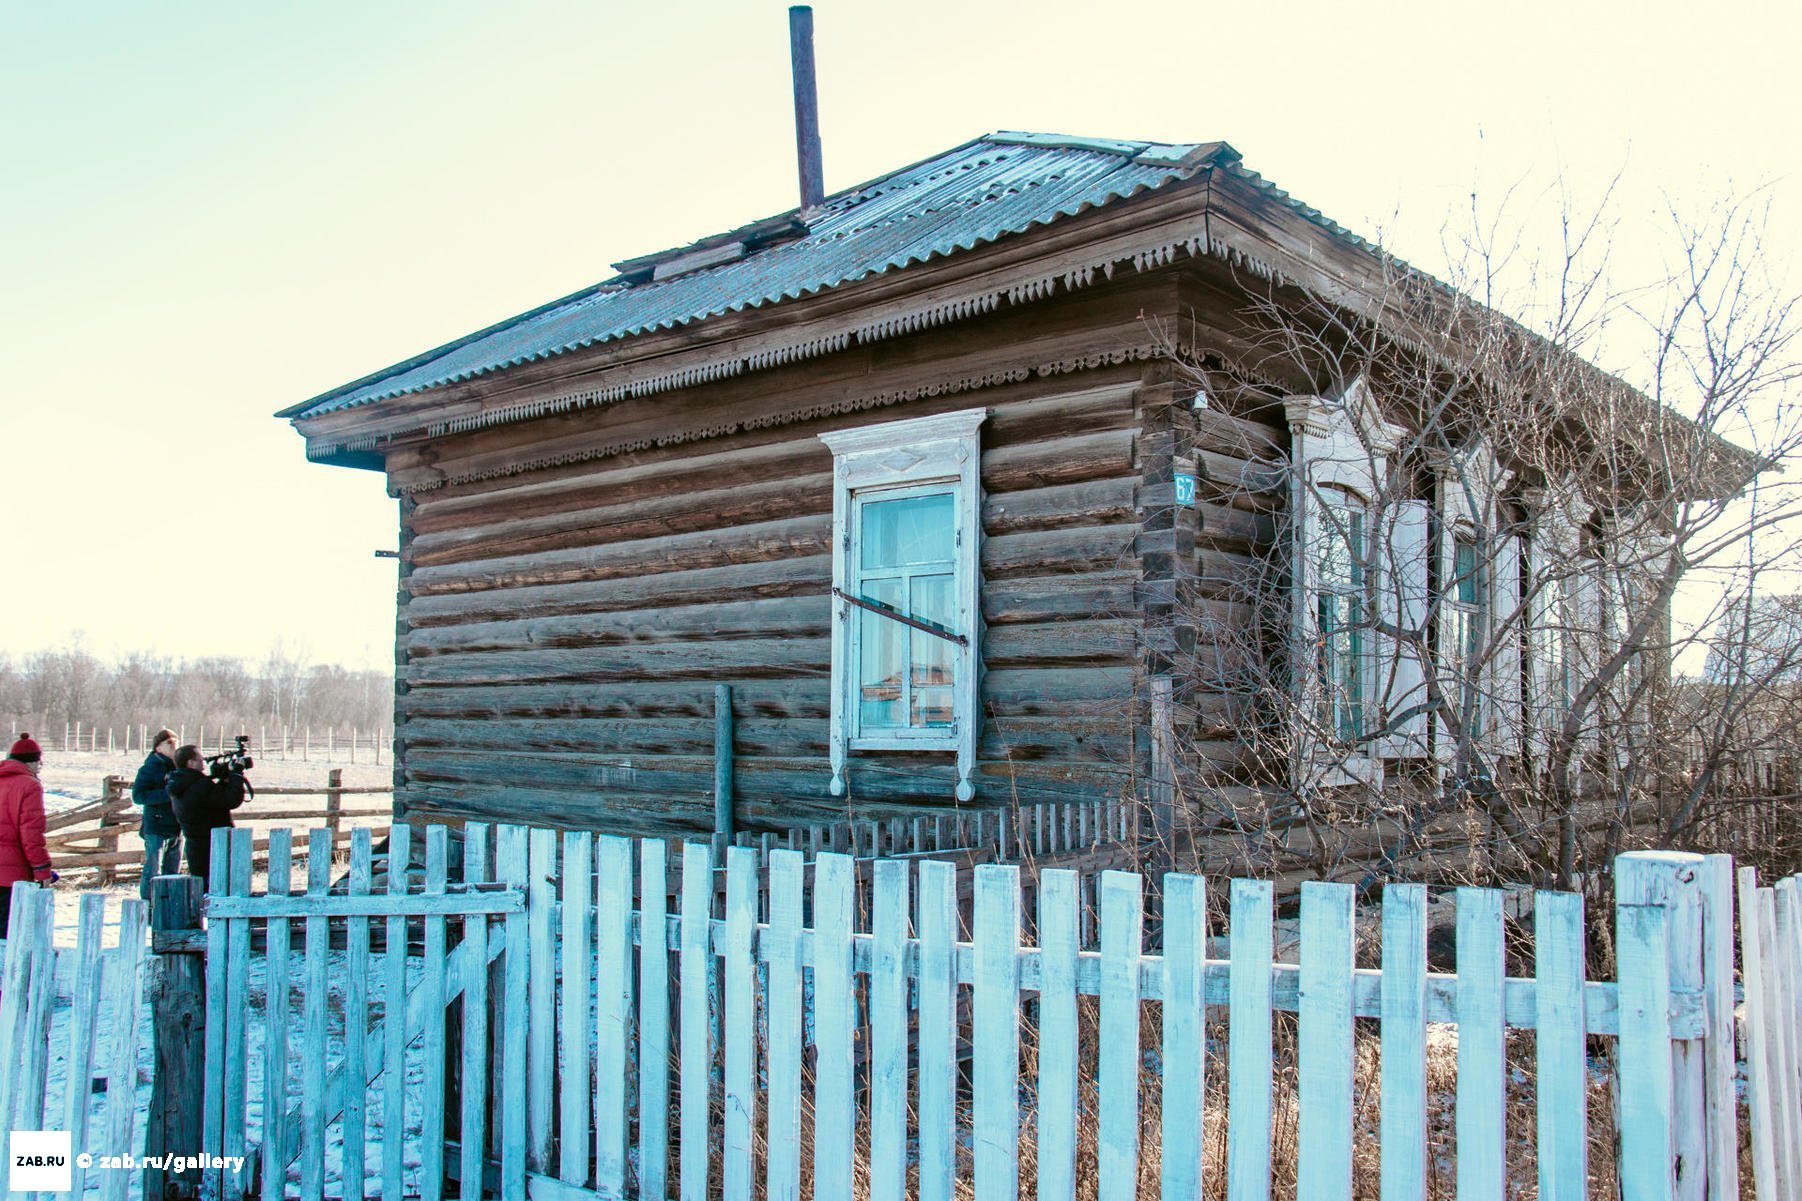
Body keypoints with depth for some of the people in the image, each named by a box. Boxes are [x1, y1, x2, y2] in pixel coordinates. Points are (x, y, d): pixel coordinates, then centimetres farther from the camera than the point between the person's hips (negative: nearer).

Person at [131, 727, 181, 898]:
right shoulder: (150, 768, -8)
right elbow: (137, 796, -17)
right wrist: (165, 794, -24)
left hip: (176, 827, 7)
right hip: (156, 829, -7)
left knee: (173, 872, 13)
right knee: (153, 872, -5)